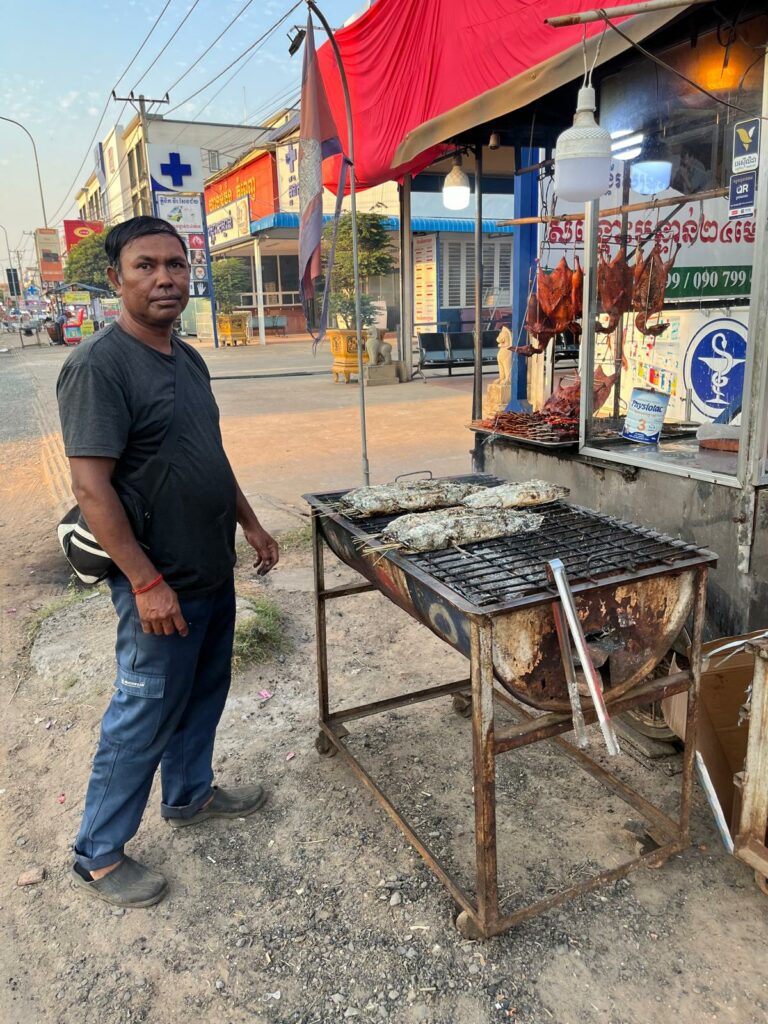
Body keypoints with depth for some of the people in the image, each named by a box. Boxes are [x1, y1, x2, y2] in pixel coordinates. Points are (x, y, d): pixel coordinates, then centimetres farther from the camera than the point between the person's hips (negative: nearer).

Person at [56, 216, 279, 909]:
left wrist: (249, 523, 17)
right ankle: (98, 857, 26)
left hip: (214, 572, 8)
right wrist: (147, 582, -23)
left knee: (203, 695, 22)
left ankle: (190, 794, 44)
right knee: (144, 717, 6)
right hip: (161, 586, -8)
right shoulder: (100, 366, -18)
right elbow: (92, 488, -22)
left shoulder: (188, 360, 9)